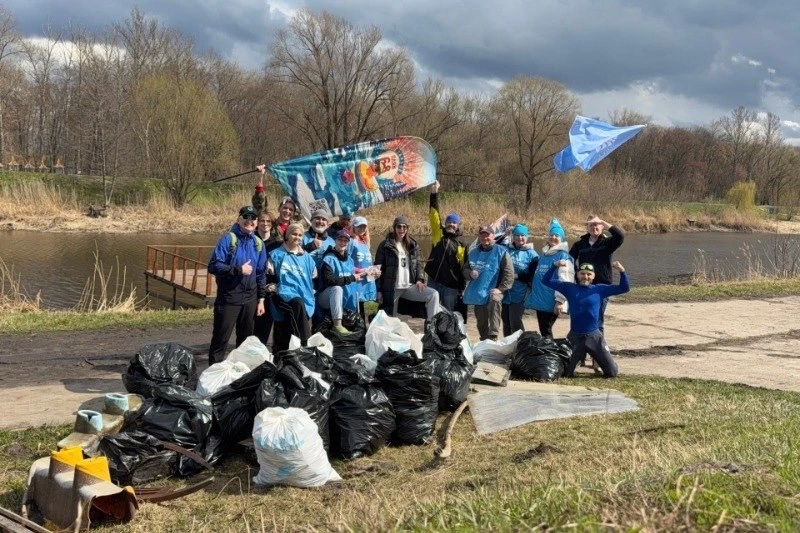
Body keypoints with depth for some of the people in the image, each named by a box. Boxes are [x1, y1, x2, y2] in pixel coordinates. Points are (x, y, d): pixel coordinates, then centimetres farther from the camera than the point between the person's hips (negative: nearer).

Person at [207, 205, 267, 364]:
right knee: (220, 339, -1)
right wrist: (238, 270, -18)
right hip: (228, 298, -5)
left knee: (246, 339, 14)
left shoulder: (258, 243, 8)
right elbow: (213, 266, -16)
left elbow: (261, 273, 13)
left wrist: (261, 299, 9)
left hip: (250, 299, 5)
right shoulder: (228, 239, -9)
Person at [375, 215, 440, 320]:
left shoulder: (413, 245, 12)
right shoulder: (385, 245, -2)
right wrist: (379, 291, -8)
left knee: (434, 294, -17)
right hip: (392, 289, -3)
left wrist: (420, 279, -5)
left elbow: (418, 264, 15)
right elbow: (378, 268, -3)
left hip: (410, 286, 3)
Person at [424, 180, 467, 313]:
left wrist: (462, 287, 1)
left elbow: (463, 267, 4)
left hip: (451, 285, -1)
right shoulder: (438, 234, 5)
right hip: (433, 281, 1)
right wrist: (434, 194, -12)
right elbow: (434, 214, -3)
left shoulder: (461, 244, 3)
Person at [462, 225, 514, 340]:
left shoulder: (501, 251, -4)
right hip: (478, 293, 5)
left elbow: (509, 273, -9)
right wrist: (470, 273, -3)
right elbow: (465, 269, 21)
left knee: (495, 300, -38)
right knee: (481, 322, 9)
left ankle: (492, 337, -41)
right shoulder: (473, 253, 11)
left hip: (493, 291, -5)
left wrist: (501, 289, -18)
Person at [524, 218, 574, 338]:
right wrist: (532, 294, 22)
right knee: (542, 330, 11)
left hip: (551, 302, -7)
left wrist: (560, 300, -21)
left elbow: (565, 280, -16)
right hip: (539, 300, 7)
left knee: (546, 331, -6)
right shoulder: (543, 254, 16)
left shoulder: (563, 256, -8)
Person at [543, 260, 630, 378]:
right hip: (575, 336, 0)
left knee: (612, 373, 0)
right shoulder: (569, 288, 3)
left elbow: (624, 288, 2)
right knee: (565, 373, 5)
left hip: (594, 336, 0)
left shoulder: (600, 289, 3)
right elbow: (547, 281, 0)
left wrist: (622, 271, -14)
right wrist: (555, 266, -15)